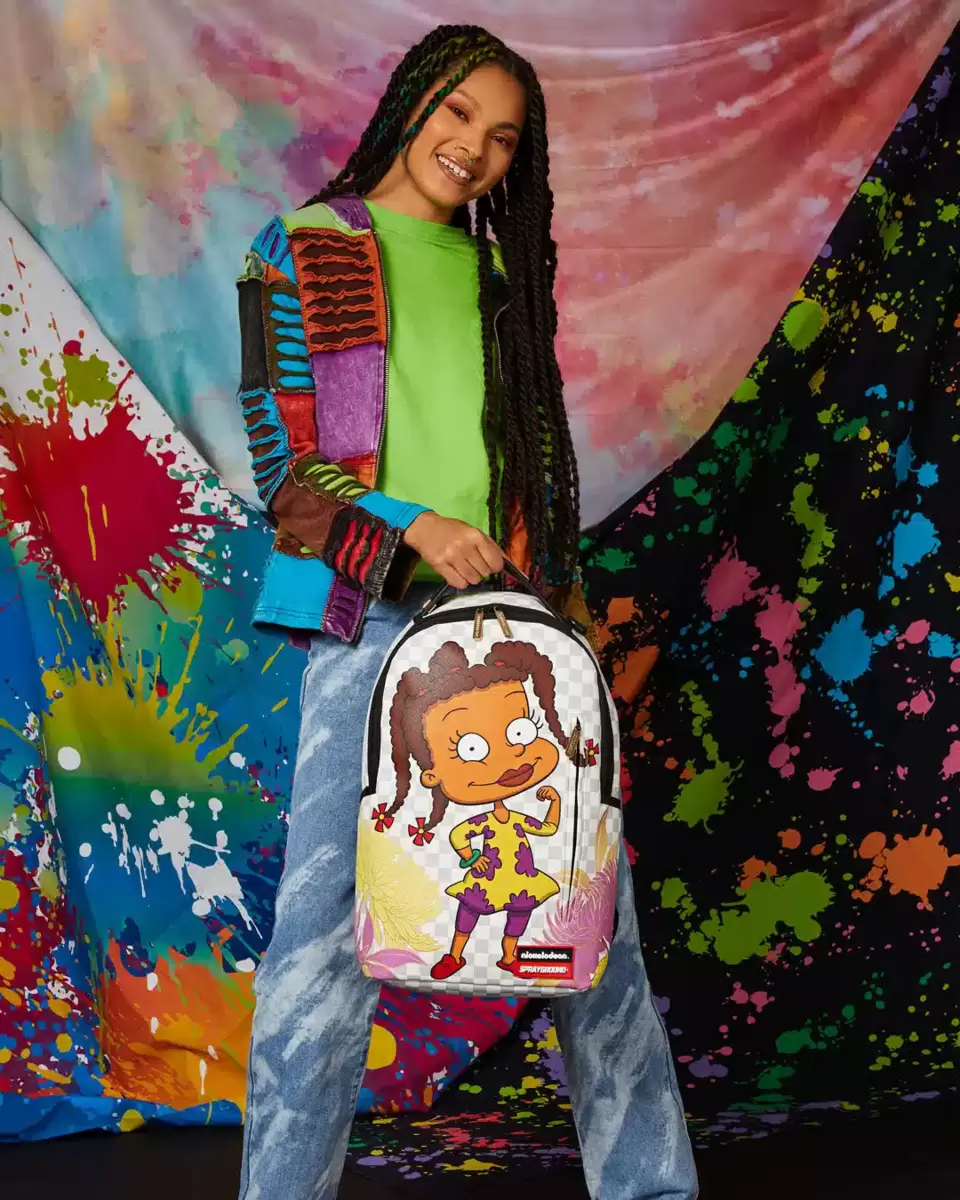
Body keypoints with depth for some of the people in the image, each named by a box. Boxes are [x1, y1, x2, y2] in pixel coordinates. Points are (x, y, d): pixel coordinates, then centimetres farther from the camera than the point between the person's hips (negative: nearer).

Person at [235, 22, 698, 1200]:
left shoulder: (501, 270, 20)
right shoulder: (302, 250, 7)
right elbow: (282, 456, -1)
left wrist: (563, 596, 11)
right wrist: (413, 529, -14)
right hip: (371, 611, -4)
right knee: (331, 906, -7)